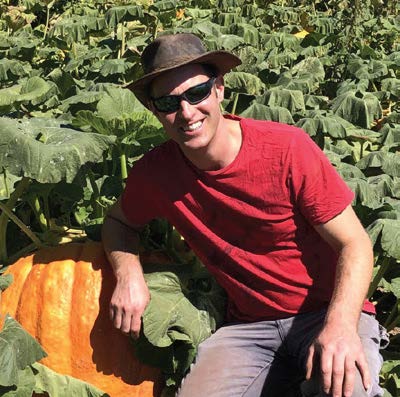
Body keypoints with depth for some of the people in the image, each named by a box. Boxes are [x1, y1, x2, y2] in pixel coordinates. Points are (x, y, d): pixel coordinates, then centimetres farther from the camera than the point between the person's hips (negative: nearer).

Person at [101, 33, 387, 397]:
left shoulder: (287, 148, -16)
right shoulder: (154, 172, -6)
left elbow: (355, 244, -12)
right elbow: (119, 221, 16)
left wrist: (340, 325, -29)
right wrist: (128, 275, -6)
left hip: (327, 310, -3)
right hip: (249, 324, 3)